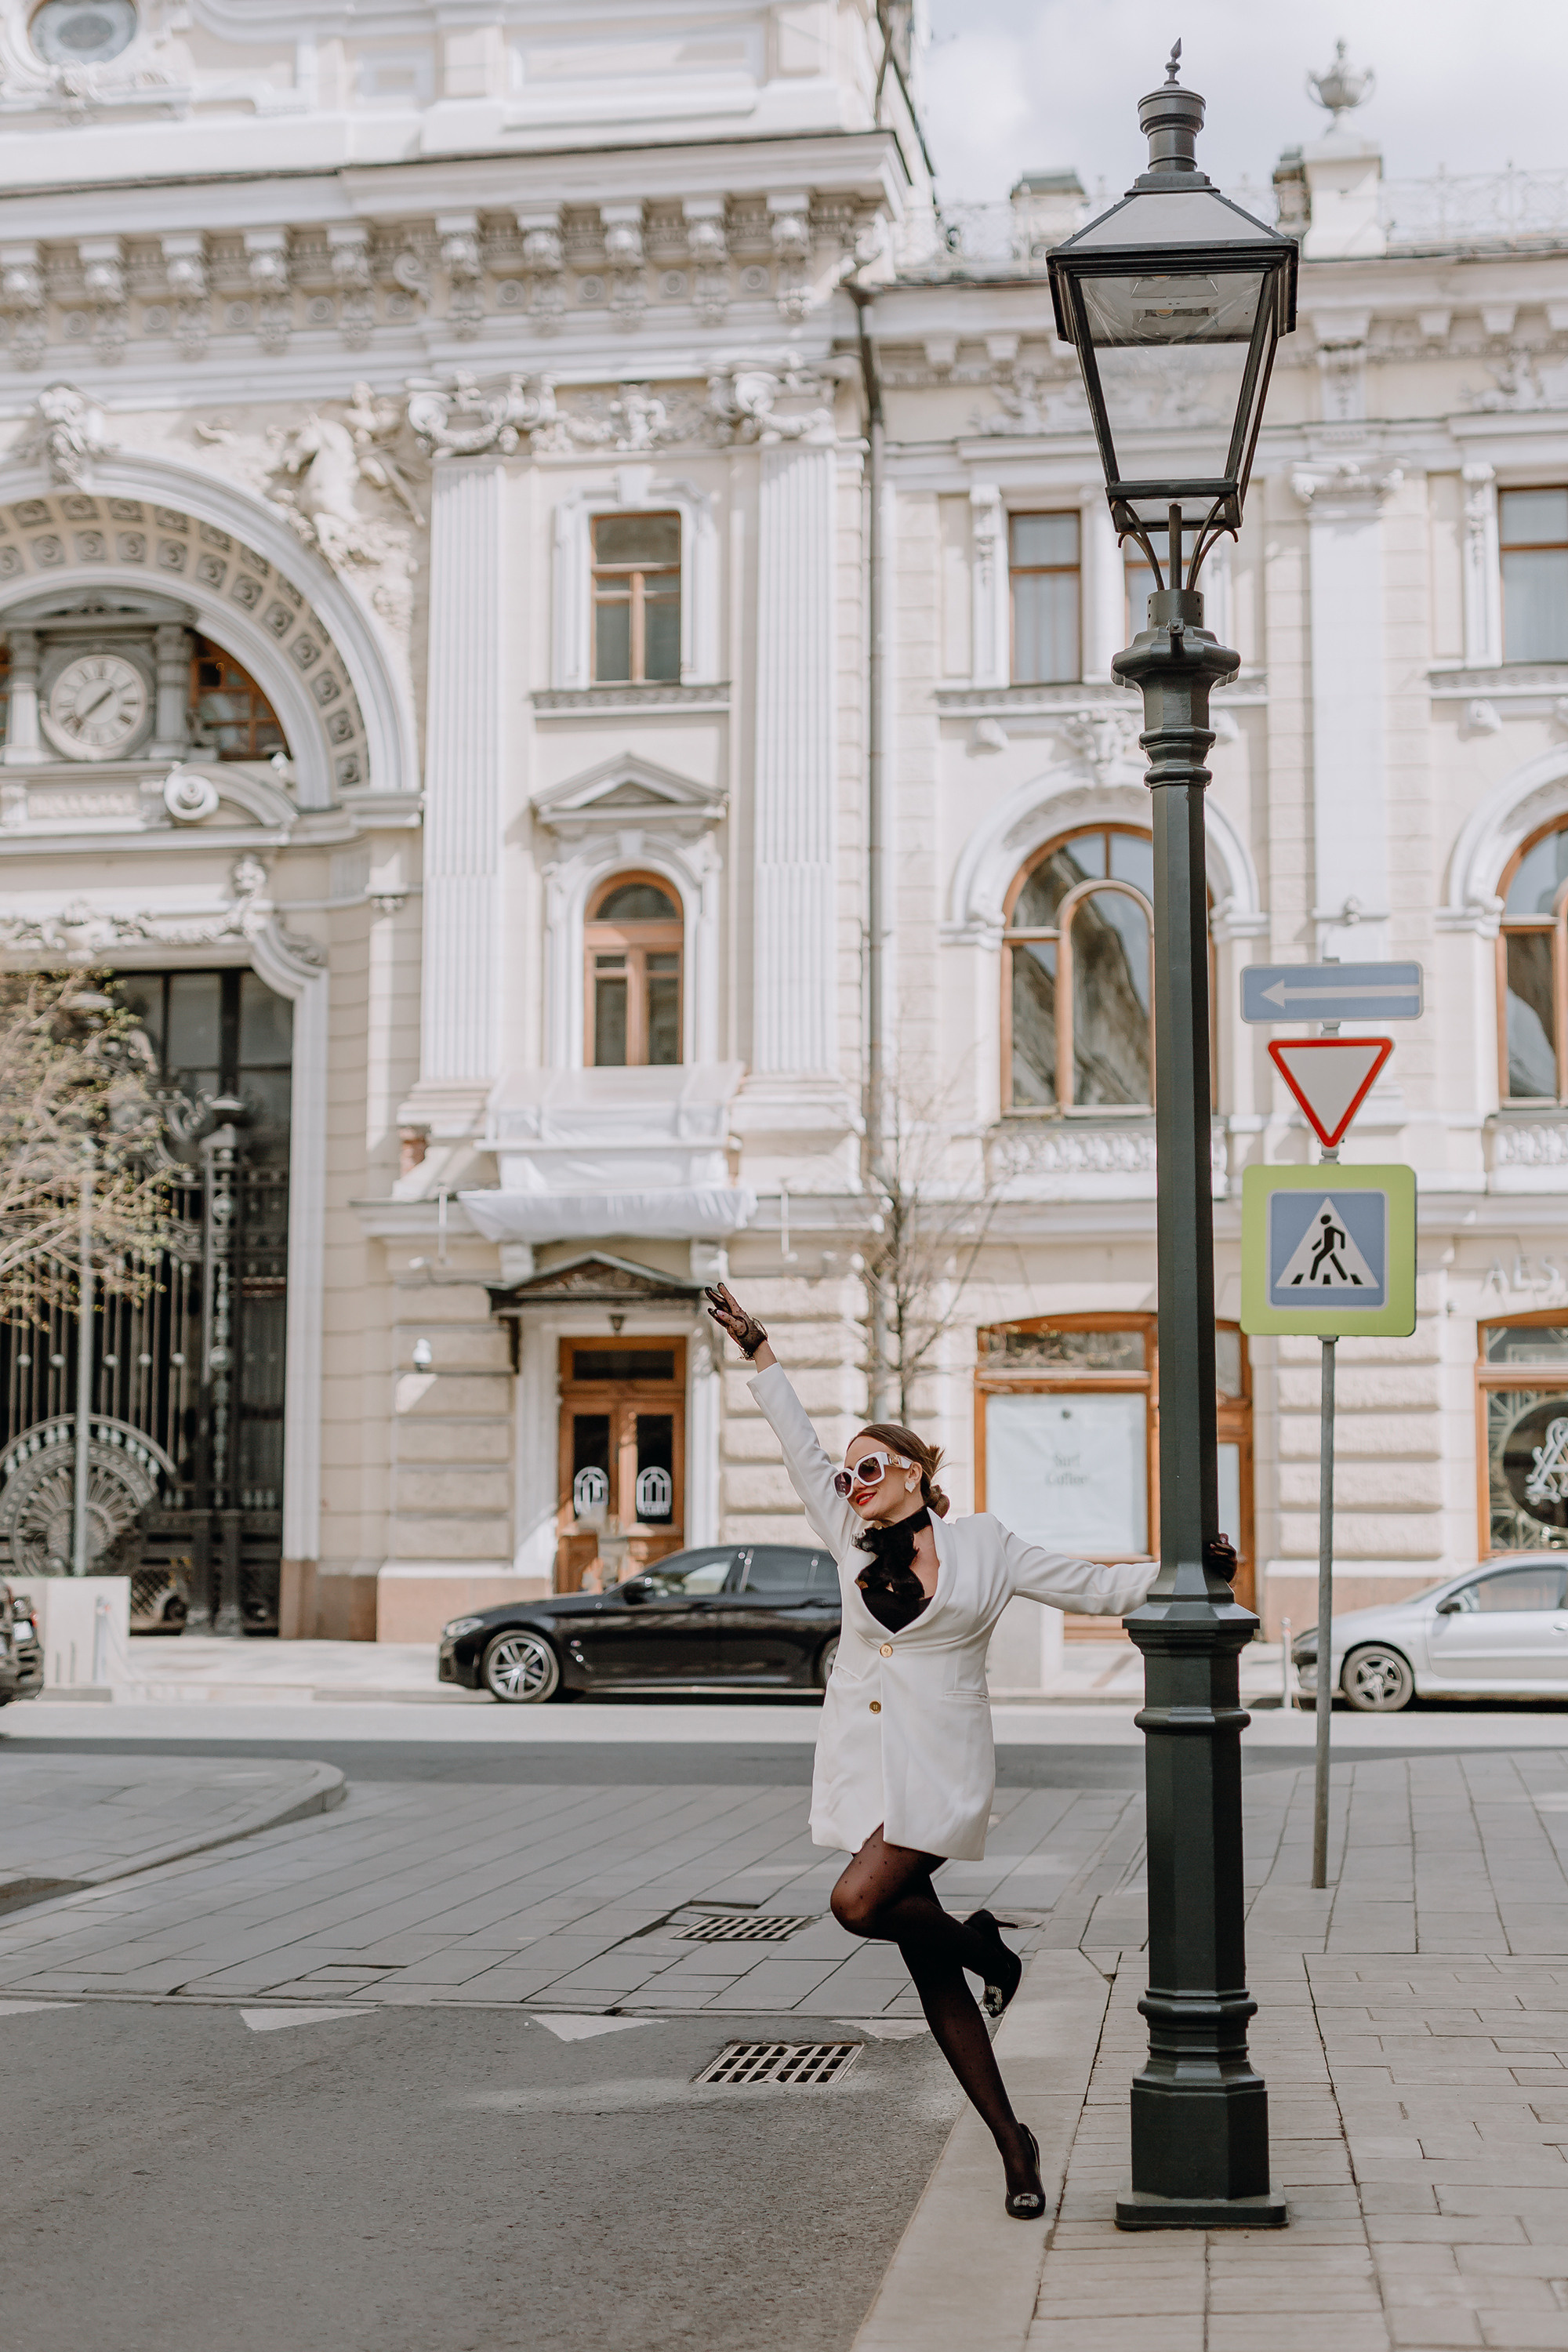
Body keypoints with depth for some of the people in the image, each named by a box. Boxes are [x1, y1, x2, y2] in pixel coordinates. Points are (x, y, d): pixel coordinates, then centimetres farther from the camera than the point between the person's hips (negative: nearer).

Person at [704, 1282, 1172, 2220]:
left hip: (942, 1770, -4)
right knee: (932, 1975, 2)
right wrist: (760, 1351, 23)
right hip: (864, 1762, 4)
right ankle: (1014, 2146, 10)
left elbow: (1093, 1588, 7)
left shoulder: (984, 1545, 2)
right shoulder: (855, 1542, 11)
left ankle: (979, 1942, 6)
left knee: (859, 1903, -23)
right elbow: (803, 1449, 19)